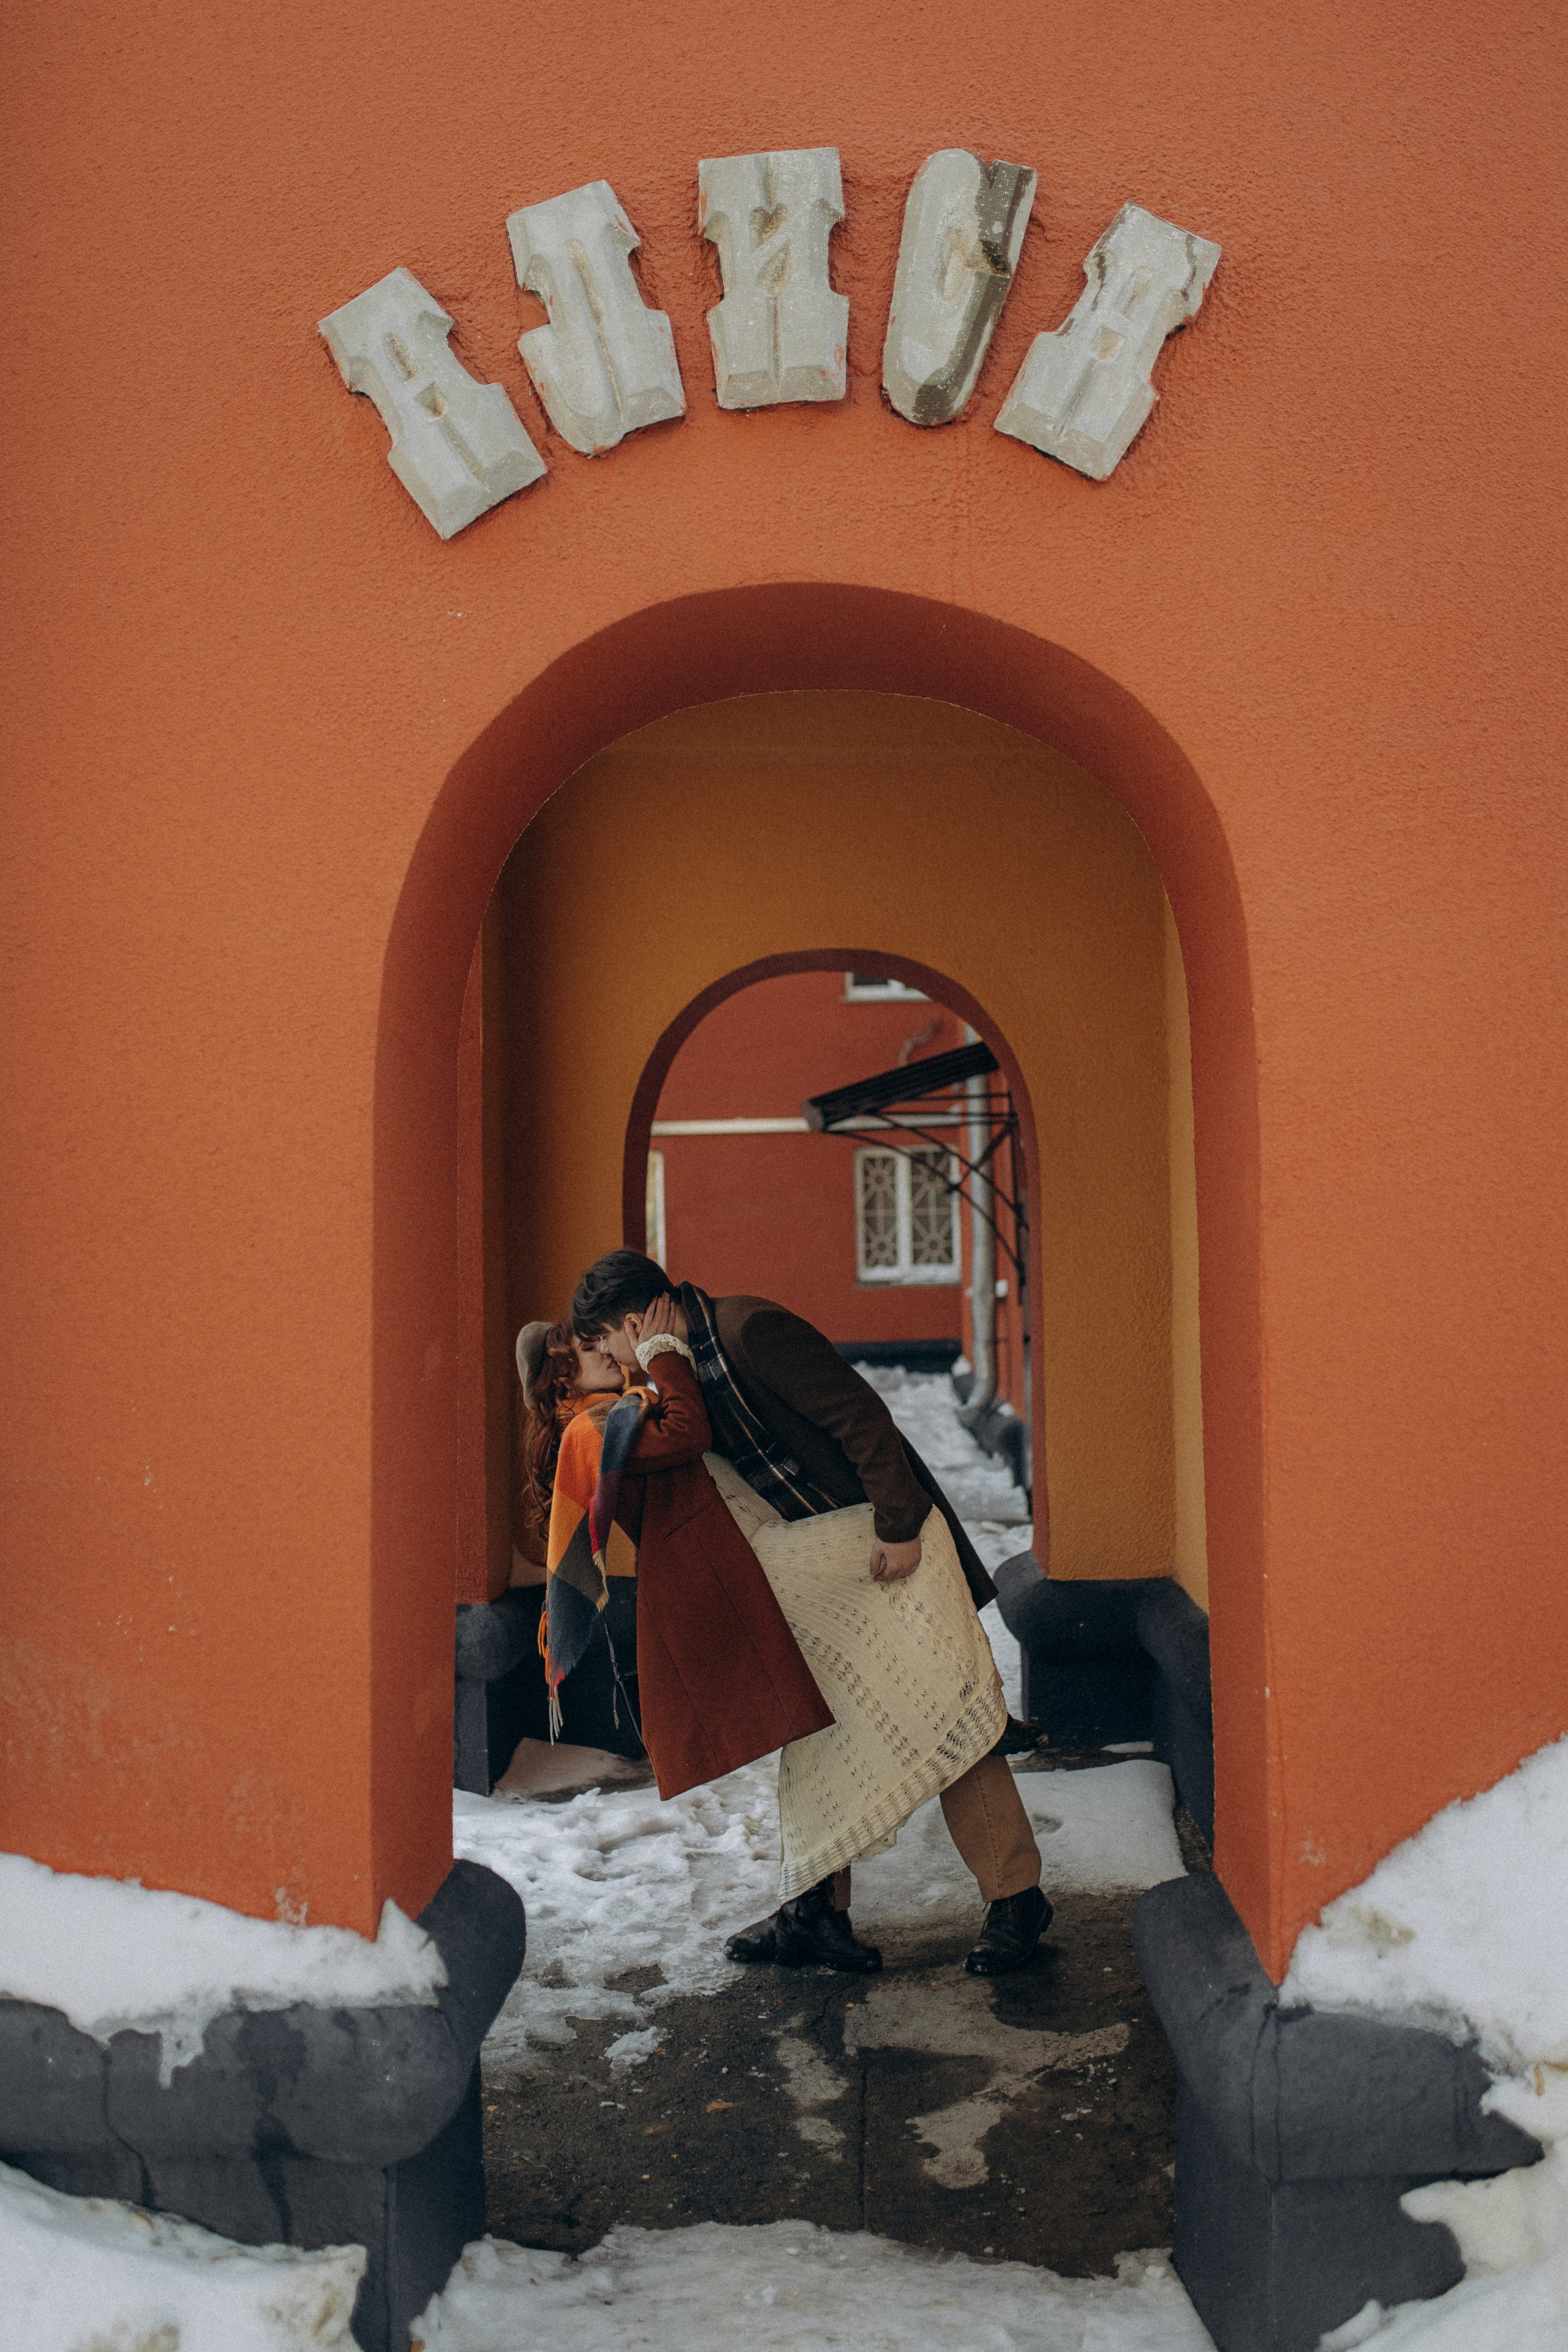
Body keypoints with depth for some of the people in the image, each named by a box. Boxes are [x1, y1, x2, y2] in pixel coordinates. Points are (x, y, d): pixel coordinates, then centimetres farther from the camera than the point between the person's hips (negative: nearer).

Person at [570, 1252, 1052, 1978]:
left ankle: (1016, 1899, 7)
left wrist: (898, 1526, -25)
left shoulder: (753, 1332, -22)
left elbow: (863, 1417, -25)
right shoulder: (682, 1367, 6)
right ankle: (820, 1899, 21)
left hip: (892, 1541, -9)